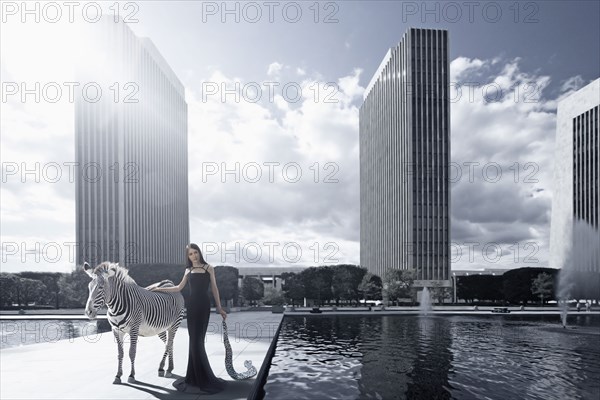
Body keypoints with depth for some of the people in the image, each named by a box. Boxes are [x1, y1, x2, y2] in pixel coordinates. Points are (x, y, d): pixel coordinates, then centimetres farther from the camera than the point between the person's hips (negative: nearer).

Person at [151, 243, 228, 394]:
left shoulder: (208, 268, 2)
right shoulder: (188, 270, 12)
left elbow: (214, 288, 4)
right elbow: (179, 287, 22)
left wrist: (219, 308, 2)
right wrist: (161, 289, 22)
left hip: (204, 305, -3)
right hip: (192, 305, 3)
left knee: (197, 340, -4)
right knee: (194, 340, 5)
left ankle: (204, 378, 6)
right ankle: (195, 376, 14)